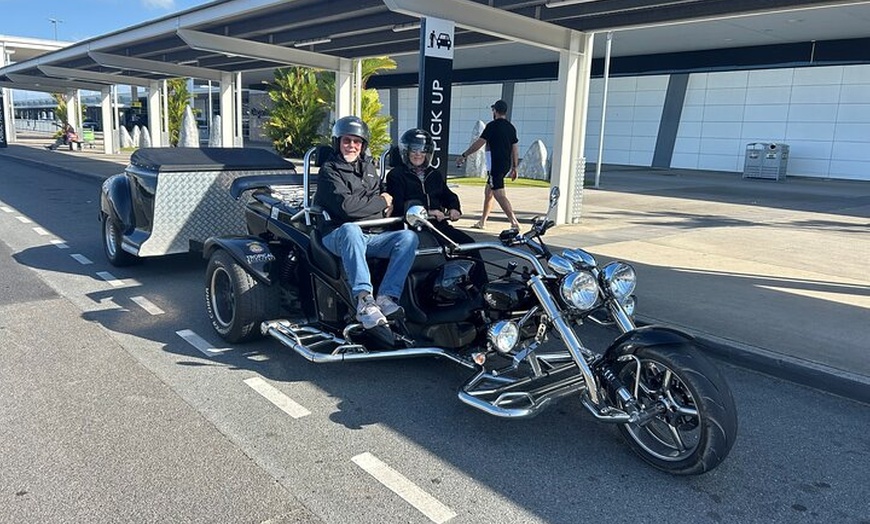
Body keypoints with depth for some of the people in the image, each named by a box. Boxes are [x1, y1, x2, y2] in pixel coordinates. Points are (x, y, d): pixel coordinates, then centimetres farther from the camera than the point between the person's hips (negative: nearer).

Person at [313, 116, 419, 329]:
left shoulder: (368, 168, 22)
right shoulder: (329, 170, 1)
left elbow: (381, 196, 32)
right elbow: (346, 206, -14)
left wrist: (387, 203, 6)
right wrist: (381, 202, -3)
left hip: (372, 238, 6)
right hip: (339, 237, -6)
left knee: (409, 236, -19)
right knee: (350, 229, -40)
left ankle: (387, 298, -34)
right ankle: (364, 300, -50)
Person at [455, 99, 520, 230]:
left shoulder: (492, 126, -10)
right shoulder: (511, 127, 12)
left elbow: (479, 143, -12)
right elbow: (515, 149, 13)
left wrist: (464, 155, -5)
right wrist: (514, 168, 19)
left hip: (495, 164, -8)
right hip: (506, 165, 8)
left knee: (499, 194, -10)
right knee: (488, 191, 18)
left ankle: (514, 222, -19)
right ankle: (482, 221, 25)